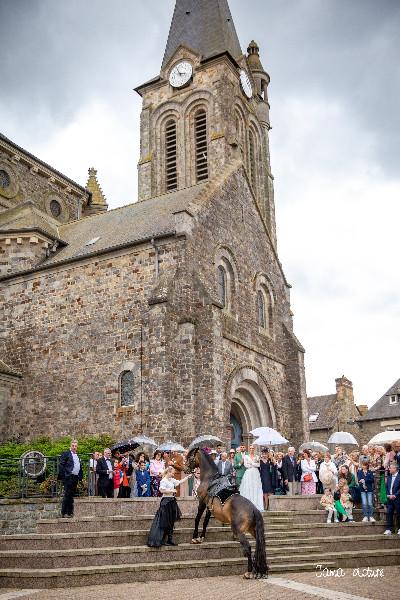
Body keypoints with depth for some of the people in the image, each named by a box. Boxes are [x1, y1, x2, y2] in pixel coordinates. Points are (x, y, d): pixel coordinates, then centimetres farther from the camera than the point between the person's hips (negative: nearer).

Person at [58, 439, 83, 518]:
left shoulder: (77, 456, 19)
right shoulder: (66, 454, -2)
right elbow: (61, 465, -8)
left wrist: (80, 477, 9)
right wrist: (64, 476, -13)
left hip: (76, 478, 7)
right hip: (68, 478, -7)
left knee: (71, 496, 10)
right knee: (67, 495, -7)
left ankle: (70, 512, 15)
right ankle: (64, 513, -3)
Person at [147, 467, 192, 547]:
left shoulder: (172, 480, 13)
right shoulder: (163, 481, -12)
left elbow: (180, 482, 20)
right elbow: (162, 490, -21)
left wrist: (188, 477, 16)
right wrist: (171, 490, -17)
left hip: (172, 501, 9)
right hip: (166, 501, -9)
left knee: (171, 522, 10)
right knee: (165, 522, -4)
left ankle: (169, 539, 17)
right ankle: (162, 540, 2)